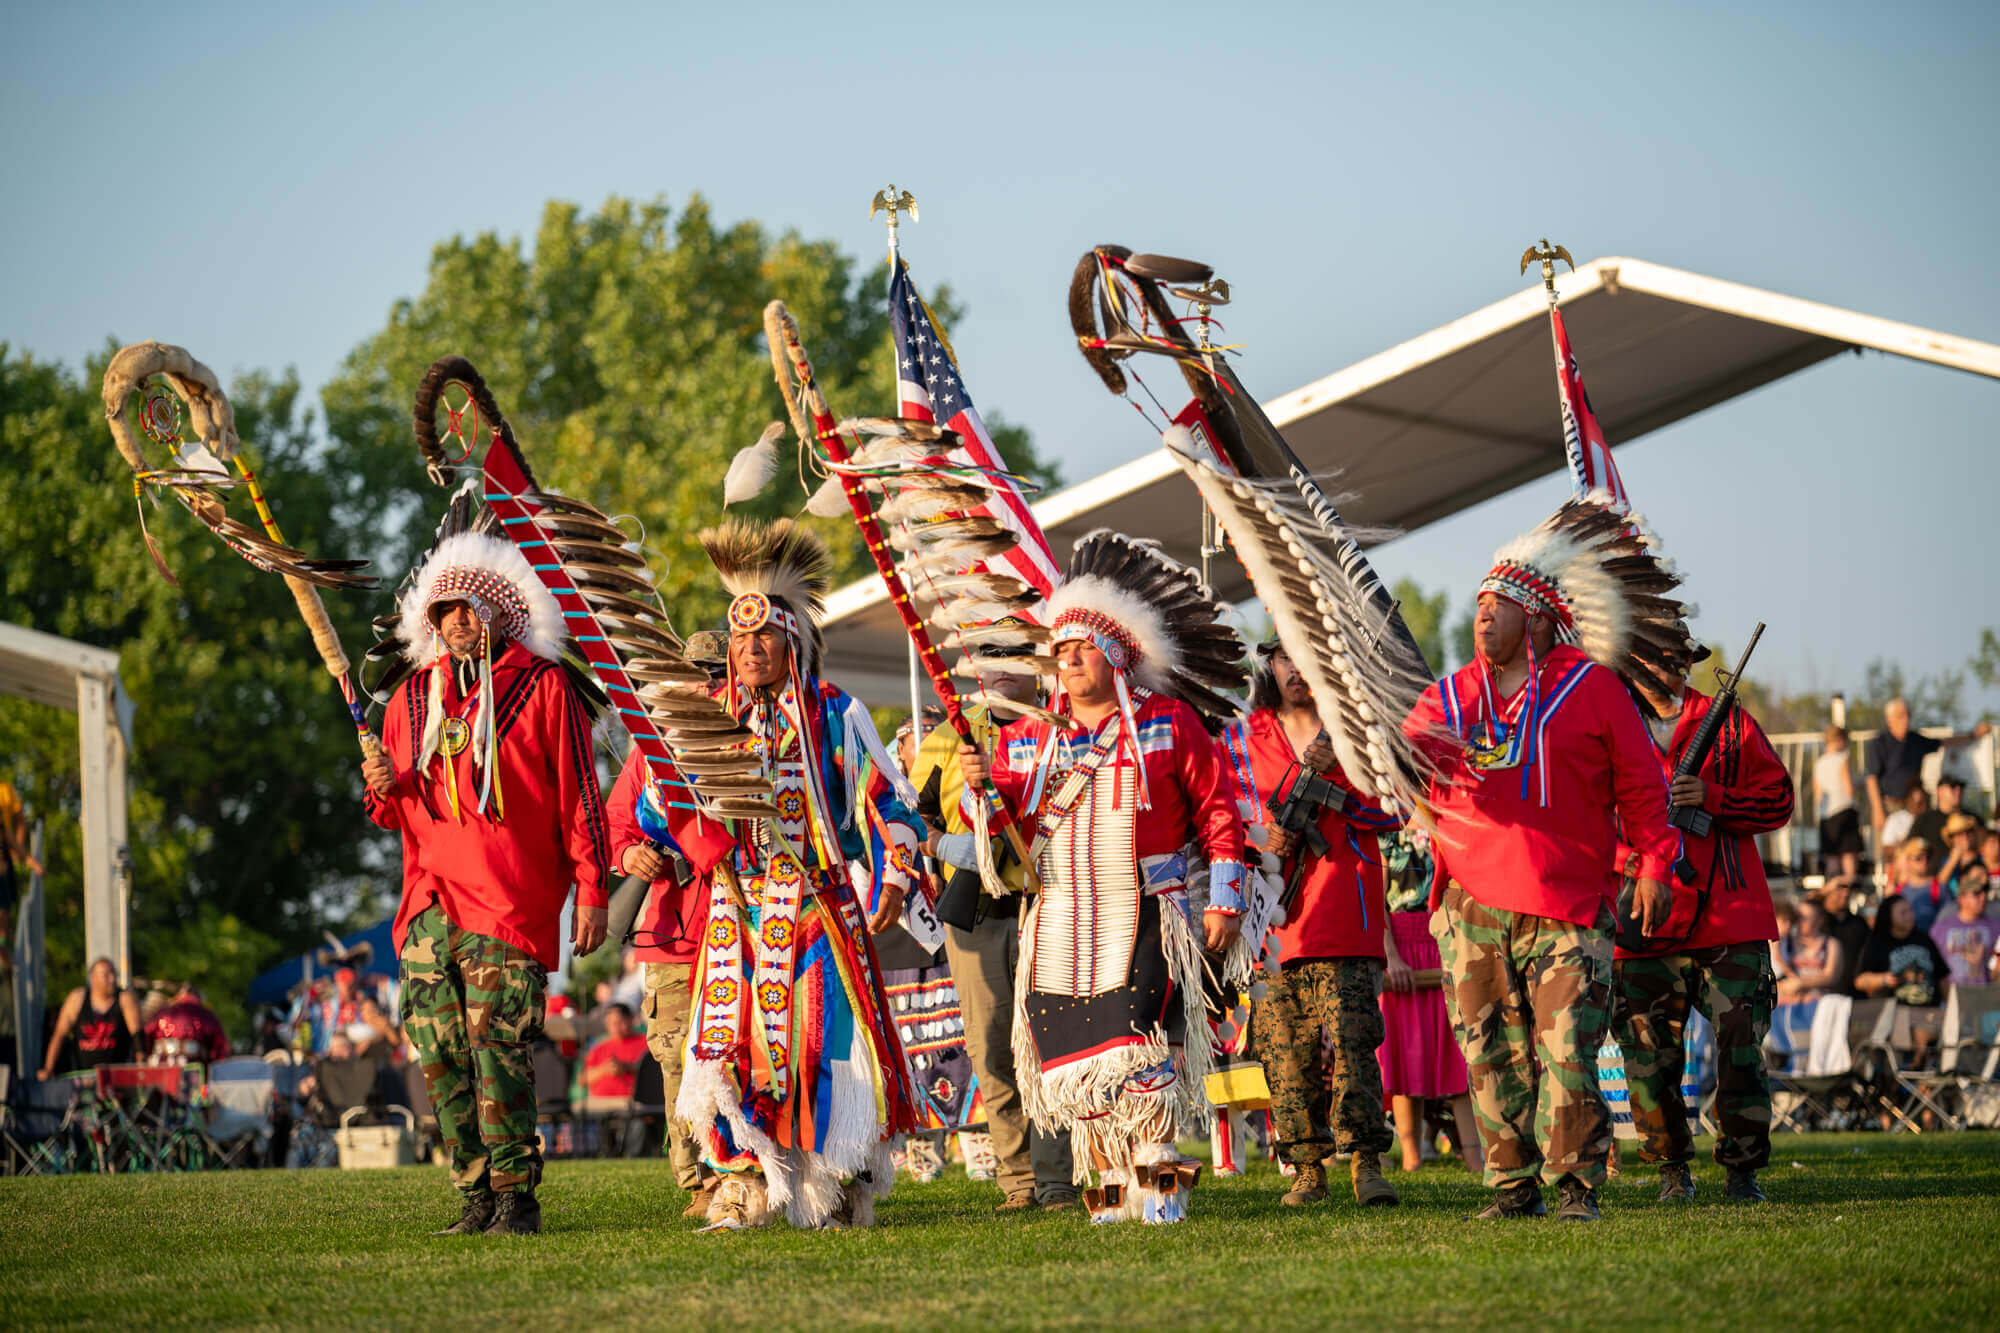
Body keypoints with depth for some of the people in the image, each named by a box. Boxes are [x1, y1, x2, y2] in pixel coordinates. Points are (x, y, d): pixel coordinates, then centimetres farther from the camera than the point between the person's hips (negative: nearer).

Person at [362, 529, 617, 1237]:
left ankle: (517, 1192, -8)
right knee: (439, 1048, 0)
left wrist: (590, 892, -3)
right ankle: (477, 1195, 7)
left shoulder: (544, 687, 3)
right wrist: (384, 789, 0)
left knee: (497, 1041, -13)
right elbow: (398, 812, 24)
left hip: (512, 898, -5)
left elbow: (579, 798, 2)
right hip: (431, 899, 5)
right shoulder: (413, 698, 18)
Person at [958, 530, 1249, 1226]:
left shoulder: (1169, 725, 4)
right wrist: (981, 783, -8)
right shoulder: (1027, 738, 14)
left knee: (1139, 1048, -17)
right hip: (1059, 924, 4)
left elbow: (1217, 809, 5)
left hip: (1143, 920, -4)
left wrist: (1223, 901, 0)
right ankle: (1112, 1185, 11)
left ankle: (1161, 1182, -9)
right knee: (1076, 1058, 1)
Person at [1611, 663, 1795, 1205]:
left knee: (1742, 1047, -5)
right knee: (1650, 1053, 0)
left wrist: (1711, 797, -12)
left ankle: (1741, 1169, 5)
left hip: (1730, 918, -1)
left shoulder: (1731, 726, 7)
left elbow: (1778, 800, 3)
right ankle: (1672, 1168, 15)